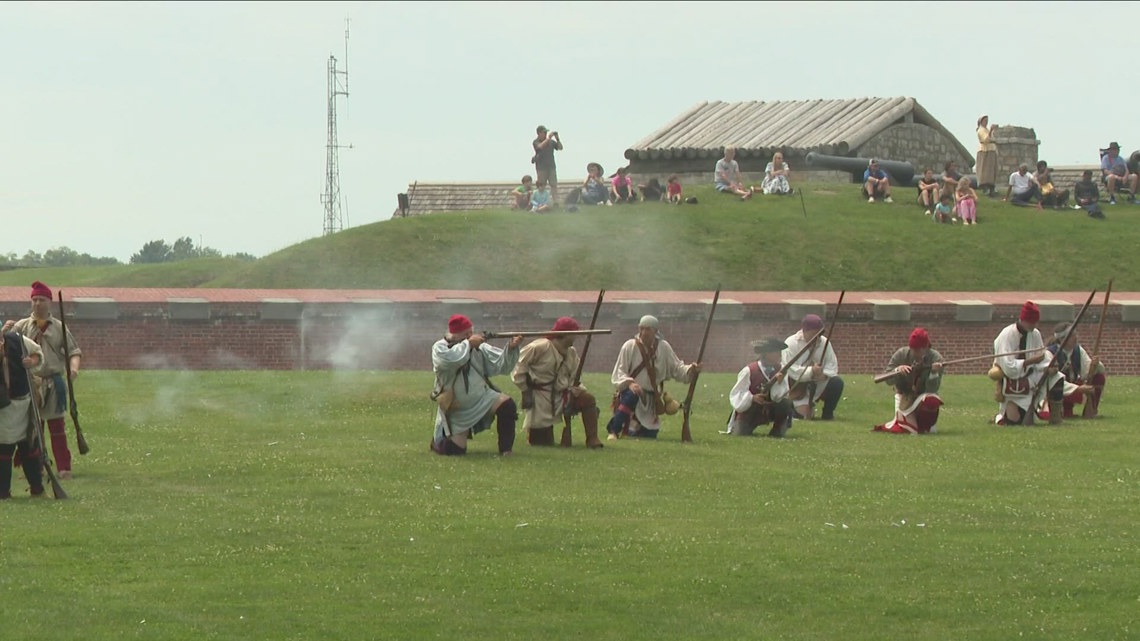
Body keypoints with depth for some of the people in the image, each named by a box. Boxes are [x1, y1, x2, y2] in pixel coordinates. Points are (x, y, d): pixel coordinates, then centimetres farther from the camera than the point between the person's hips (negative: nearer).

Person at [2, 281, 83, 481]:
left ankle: (64, 468, 3)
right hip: (29, 383, 1)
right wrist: (5, 332, -25)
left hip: (54, 383, -1)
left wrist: (73, 367, -19)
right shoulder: (22, 326, 4)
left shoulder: (59, 328, 4)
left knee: (57, 427, 1)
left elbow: (74, 351, 2)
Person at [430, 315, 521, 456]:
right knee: (454, 450, -4)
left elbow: (501, 365, -6)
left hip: (482, 397, 2)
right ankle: (438, 440, 34)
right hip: (458, 409, -2)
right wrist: (468, 344, -26)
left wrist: (511, 348, -24)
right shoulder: (439, 348, -10)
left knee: (507, 405, -28)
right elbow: (450, 359, -34)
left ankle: (505, 451, -16)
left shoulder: (478, 347, -3)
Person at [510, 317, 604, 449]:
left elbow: (573, 378, 12)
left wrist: (577, 388, -11)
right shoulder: (539, 348, -17)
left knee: (587, 399, -18)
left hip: (561, 396, 6)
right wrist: (527, 390, -11)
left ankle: (592, 440, -10)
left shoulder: (571, 353, 5)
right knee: (543, 442, -3)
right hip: (539, 400, -6)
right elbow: (518, 368, -13)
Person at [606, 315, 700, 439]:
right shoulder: (629, 346, -9)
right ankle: (613, 431, -25)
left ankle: (631, 428, 39)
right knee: (632, 395, -40)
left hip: (651, 398, 4)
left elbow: (676, 368, 3)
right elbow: (618, 373, -10)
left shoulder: (663, 347, 0)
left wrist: (690, 370, -18)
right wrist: (629, 383, -29)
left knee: (650, 435, 4)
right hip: (632, 391, -4)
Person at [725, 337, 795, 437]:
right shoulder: (749, 371, -17)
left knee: (787, 404, -26)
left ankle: (777, 432, -1)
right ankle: (732, 428, 18)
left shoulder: (779, 371, -7)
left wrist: (779, 383, -32)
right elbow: (736, 394, -16)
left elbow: (778, 397, -14)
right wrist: (752, 398, -34)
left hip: (769, 411, 2)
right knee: (740, 433, -23)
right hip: (749, 410, -2)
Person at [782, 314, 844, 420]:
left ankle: (828, 415, -1)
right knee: (803, 415, -23)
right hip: (797, 387, -5)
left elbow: (832, 365, 0)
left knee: (837, 383, -22)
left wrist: (824, 374, -22)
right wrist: (811, 371, -33)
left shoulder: (824, 342, 2)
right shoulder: (791, 343, -13)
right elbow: (790, 370, -22)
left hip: (818, 385, 5)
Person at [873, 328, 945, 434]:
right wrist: (897, 370, -36)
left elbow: (932, 388, -24)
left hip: (924, 396, 0)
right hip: (905, 396, 0)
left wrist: (934, 373, -43)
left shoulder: (935, 358, -19)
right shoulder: (901, 354, -15)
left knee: (932, 401, -36)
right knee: (906, 430, -18)